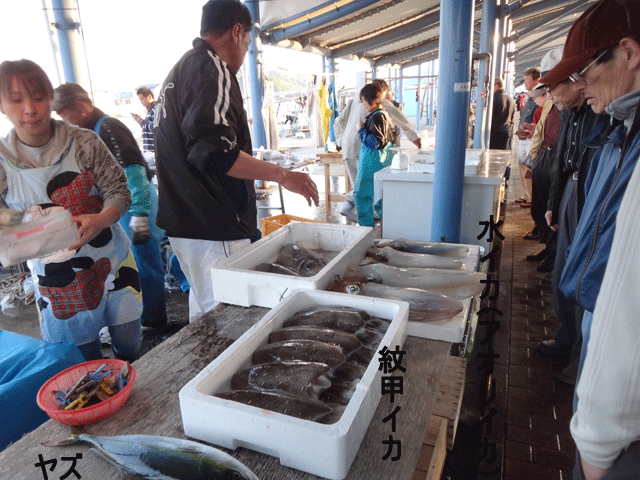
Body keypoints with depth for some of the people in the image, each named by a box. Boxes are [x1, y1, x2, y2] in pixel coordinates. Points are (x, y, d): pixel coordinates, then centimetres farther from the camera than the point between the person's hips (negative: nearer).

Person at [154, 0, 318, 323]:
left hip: (184, 223, 11)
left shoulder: (178, 70, 20)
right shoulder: (212, 69, -13)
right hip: (214, 228, -11)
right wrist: (281, 175, -20)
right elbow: (215, 151, -25)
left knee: (203, 307, 22)